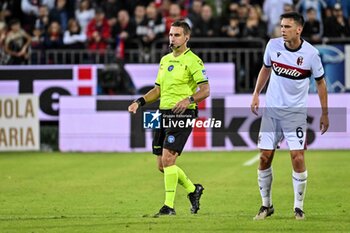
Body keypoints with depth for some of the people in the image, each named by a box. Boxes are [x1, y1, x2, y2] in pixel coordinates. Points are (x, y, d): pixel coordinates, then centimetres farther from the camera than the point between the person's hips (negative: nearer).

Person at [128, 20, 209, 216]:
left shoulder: (193, 61, -6)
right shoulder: (165, 60, 17)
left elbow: (205, 90, -12)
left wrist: (188, 99, -29)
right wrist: (140, 102, 9)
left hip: (182, 114, -8)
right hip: (164, 113, 8)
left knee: (167, 159, -17)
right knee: (162, 165, 9)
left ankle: (169, 206, -11)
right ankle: (193, 189, 30)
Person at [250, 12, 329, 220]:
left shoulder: (311, 53, -12)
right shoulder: (273, 45, -4)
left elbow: (320, 82, 1)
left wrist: (325, 113, 3)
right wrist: (256, 94, 11)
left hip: (296, 111, -3)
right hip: (271, 109, 3)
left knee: (298, 158, -11)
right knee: (265, 157, 0)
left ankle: (299, 207, 3)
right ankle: (266, 205, 15)